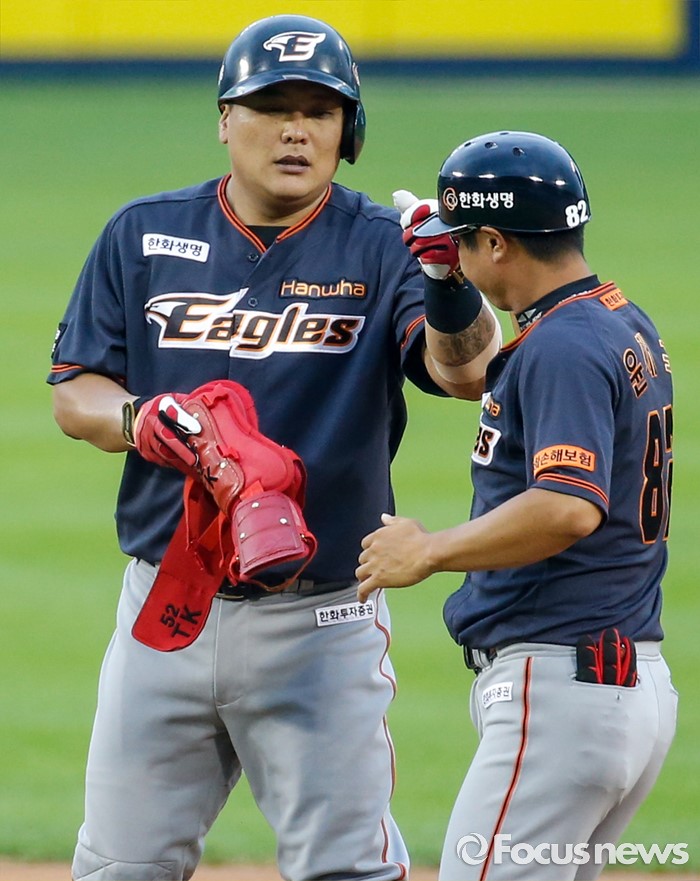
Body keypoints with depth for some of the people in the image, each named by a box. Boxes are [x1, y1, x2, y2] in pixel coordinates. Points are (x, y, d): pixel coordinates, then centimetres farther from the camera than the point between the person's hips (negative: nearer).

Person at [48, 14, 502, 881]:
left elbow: (466, 368, -21)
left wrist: (456, 285, -43)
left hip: (320, 624, -3)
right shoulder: (144, 235, 5)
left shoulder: (380, 247, -5)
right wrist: (139, 419, -16)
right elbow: (73, 392, 6)